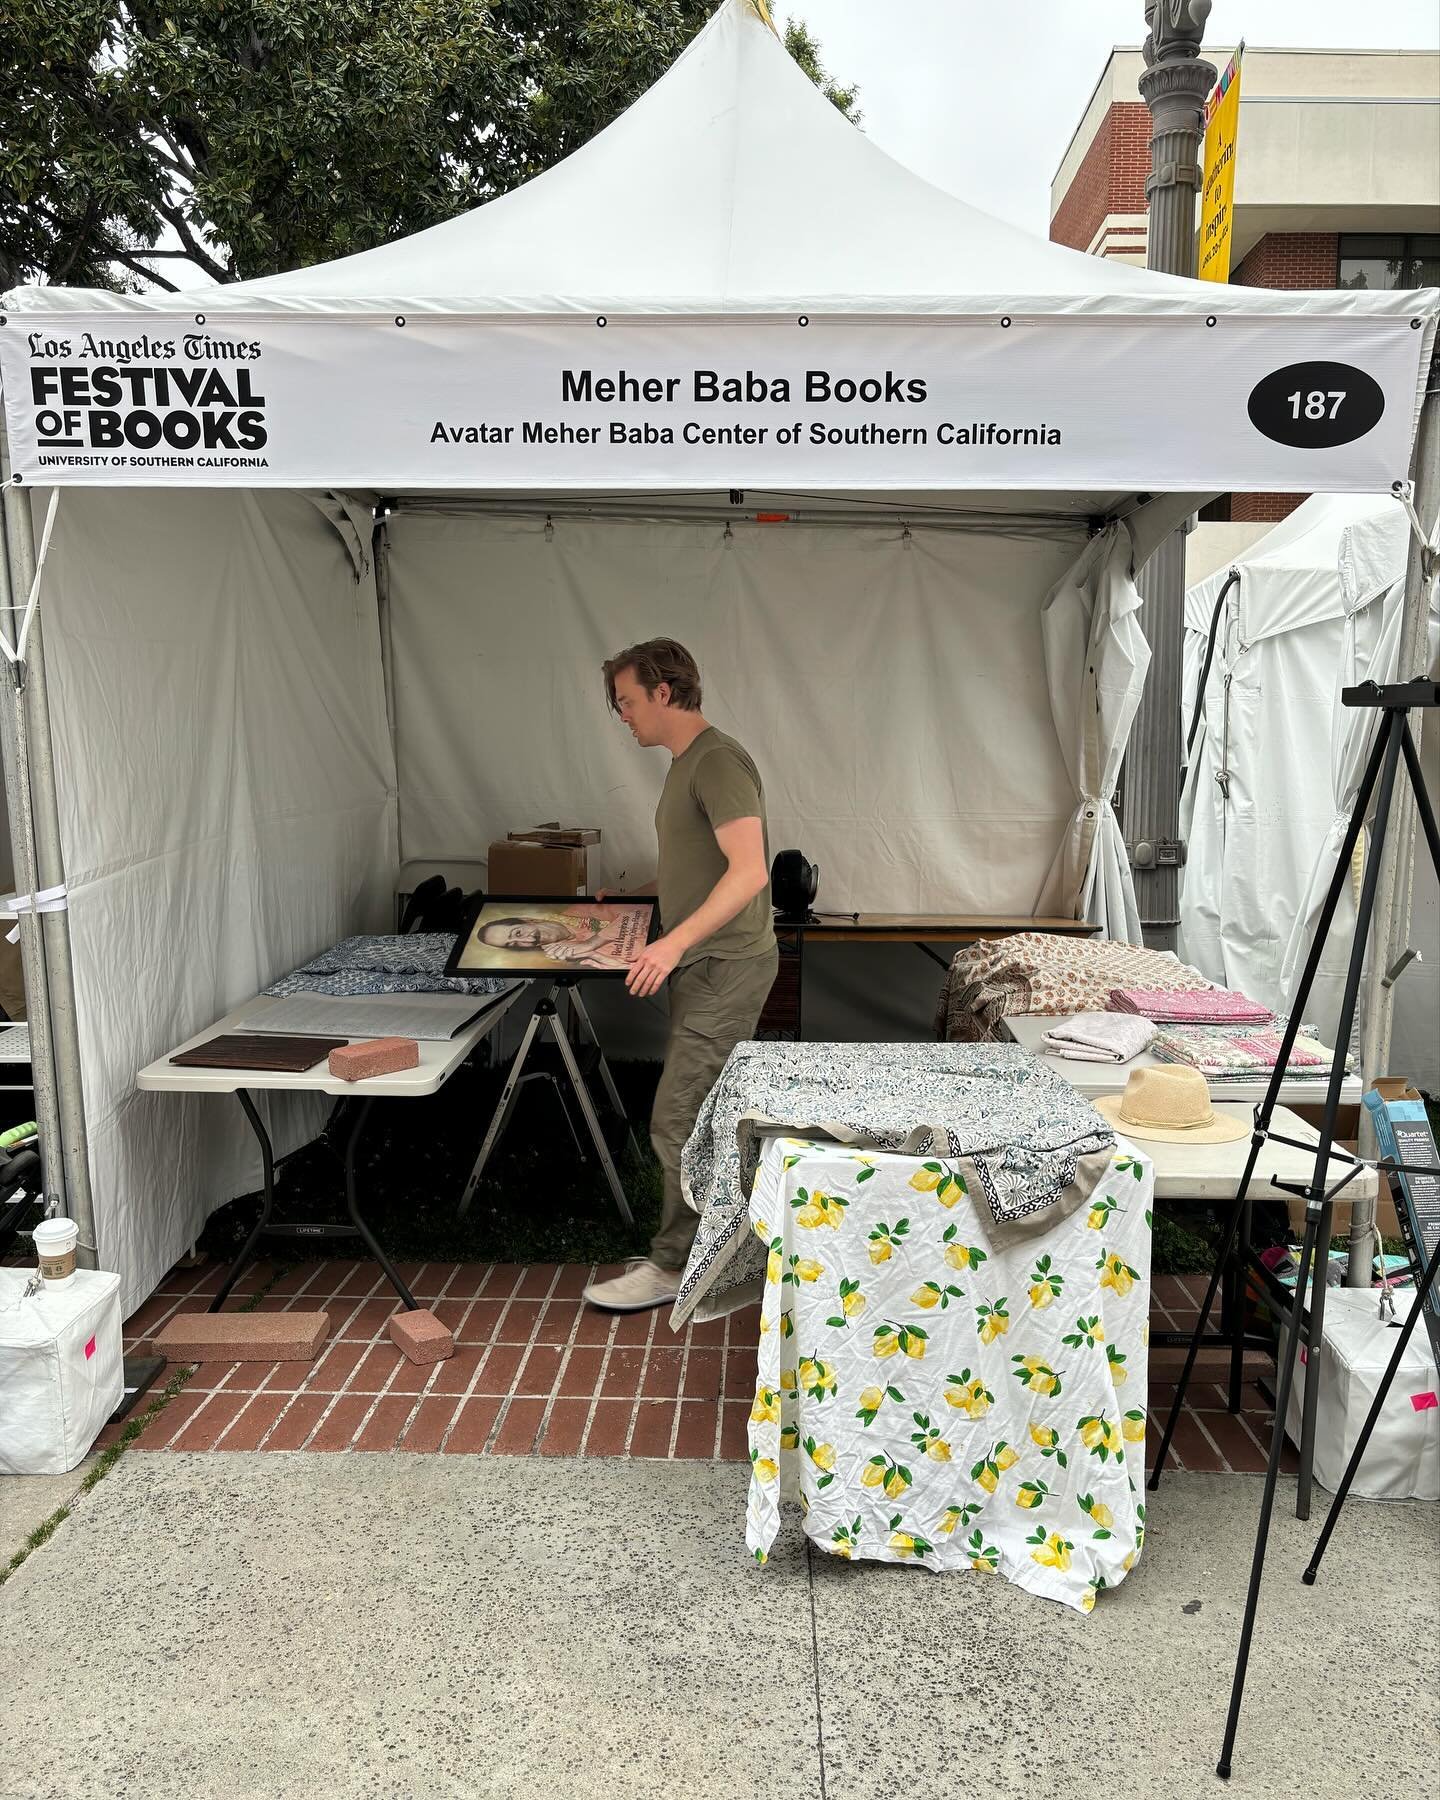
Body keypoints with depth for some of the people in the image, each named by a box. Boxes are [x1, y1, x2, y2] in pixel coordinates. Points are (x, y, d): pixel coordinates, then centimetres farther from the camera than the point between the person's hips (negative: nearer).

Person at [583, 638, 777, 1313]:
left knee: (678, 1119, -6)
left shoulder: (718, 761, -15)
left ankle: (672, 1265, 6)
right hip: (701, 965, 10)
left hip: (726, 966, -10)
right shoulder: (684, 764, 16)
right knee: (708, 1113, 15)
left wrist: (674, 943, -30)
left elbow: (748, 871, -25)